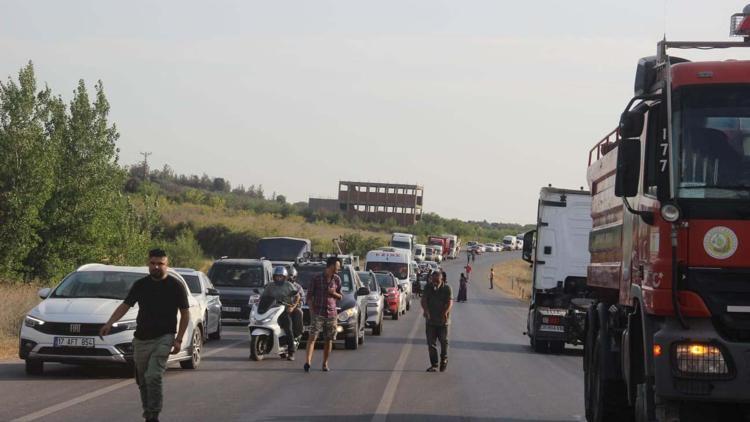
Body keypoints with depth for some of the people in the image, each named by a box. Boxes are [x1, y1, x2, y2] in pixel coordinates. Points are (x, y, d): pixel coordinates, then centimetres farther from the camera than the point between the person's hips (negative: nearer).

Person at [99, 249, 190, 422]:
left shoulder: (176, 286, -1)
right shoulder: (140, 285, 8)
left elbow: (185, 313, 2)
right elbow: (125, 305, 7)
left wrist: (179, 339, -6)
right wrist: (109, 323, -9)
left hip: (163, 338, -4)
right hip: (141, 339, 4)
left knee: (153, 377, -19)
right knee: (142, 380, 9)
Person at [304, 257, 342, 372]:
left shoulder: (337, 279, 9)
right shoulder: (317, 279, -2)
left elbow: (340, 296, 16)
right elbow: (309, 295, 0)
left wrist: (334, 293, -6)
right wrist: (311, 310, -11)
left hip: (331, 313, 4)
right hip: (318, 313, -4)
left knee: (329, 340, 6)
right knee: (313, 336, -15)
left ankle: (325, 363, 16)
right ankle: (308, 361, -25)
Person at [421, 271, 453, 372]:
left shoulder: (446, 288, -3)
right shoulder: (428, 288, 3)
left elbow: (450, 302, -13)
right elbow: (423, 300, -7)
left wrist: (446, 312, -33)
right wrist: (426, 310, -27)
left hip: (443, 320, -2)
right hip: (430, 320, 2)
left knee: (443, 341, 5)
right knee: (431, 343, 0)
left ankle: (444, 360, 29)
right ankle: (434, 364, 6)